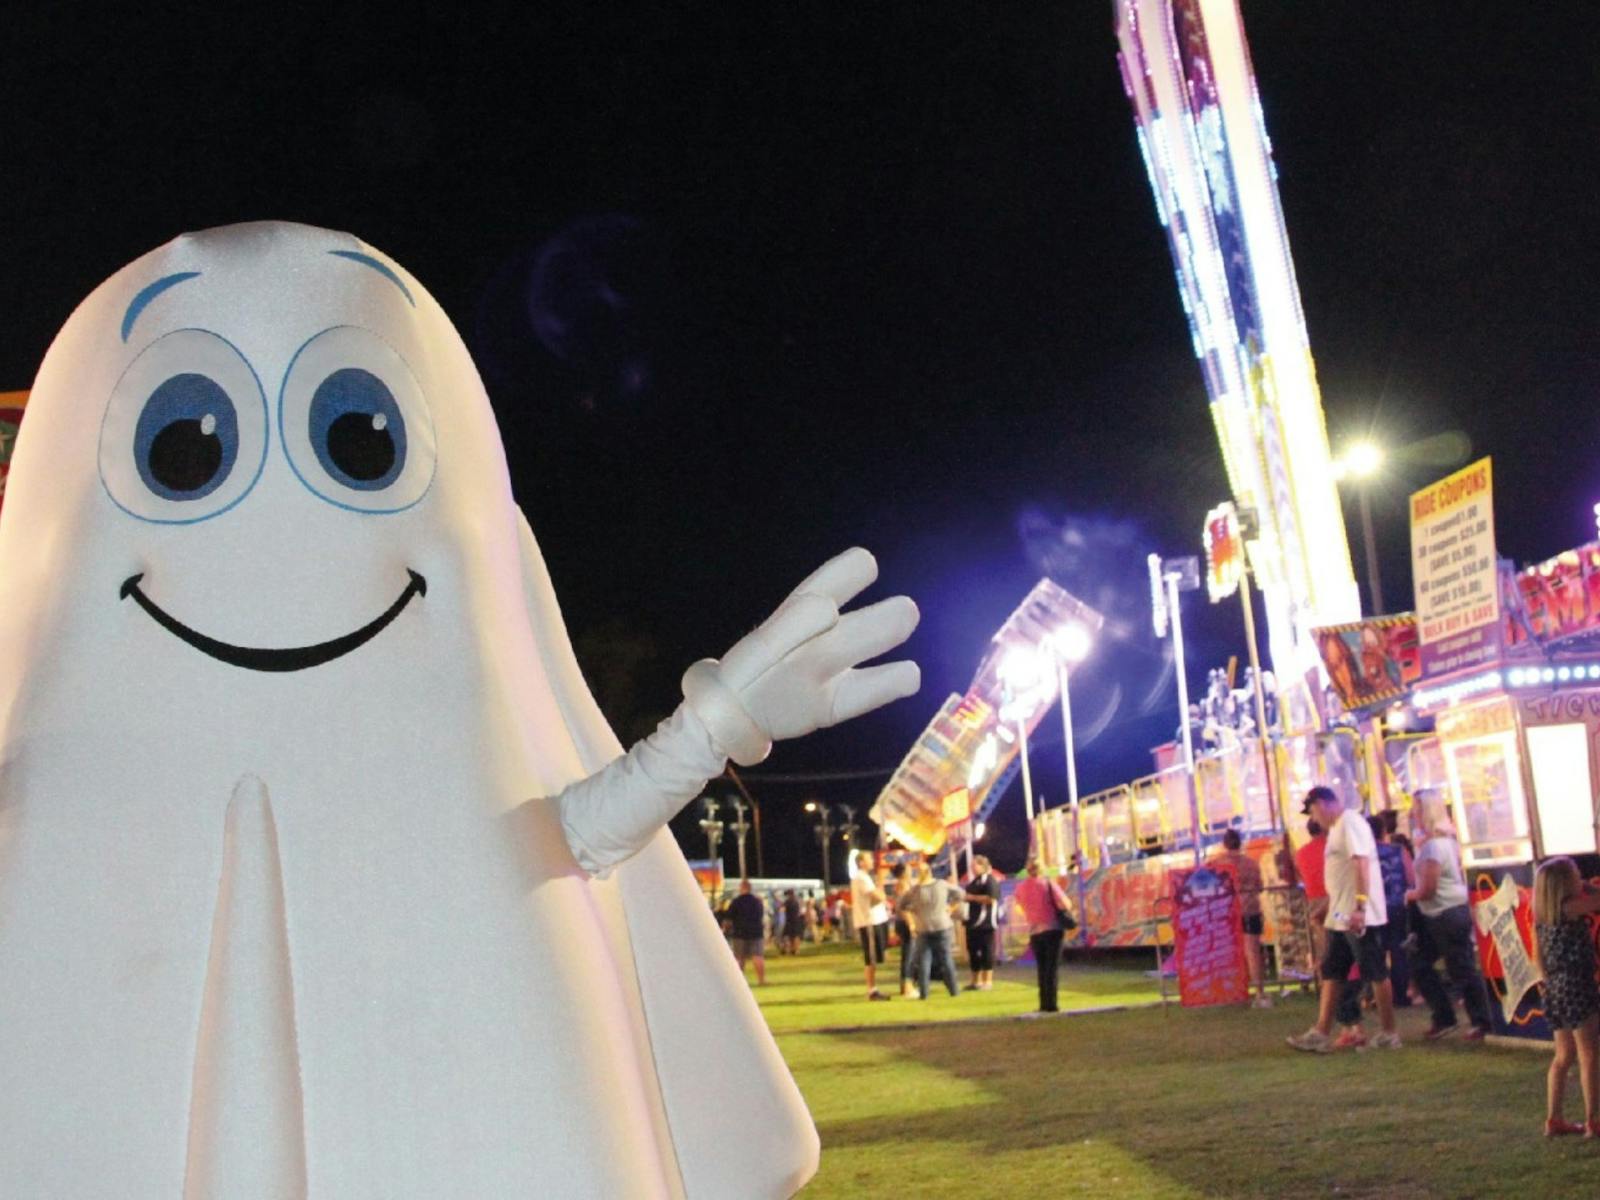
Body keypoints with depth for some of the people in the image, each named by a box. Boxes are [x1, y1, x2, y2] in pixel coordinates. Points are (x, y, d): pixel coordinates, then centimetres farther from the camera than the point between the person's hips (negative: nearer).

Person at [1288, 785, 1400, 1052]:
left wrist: (1360, 907, -29)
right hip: (1341, 916, 10)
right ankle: (1321, 1033, 12)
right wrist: (1325, 908, 27)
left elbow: (1362, 864, -23)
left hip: (1359, 916, -10)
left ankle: (1389, 1034, 6)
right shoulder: (1337, 827, 17)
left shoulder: (1350, 822, -13)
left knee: (1376, 974, -1)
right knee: (1331, 972, 9)